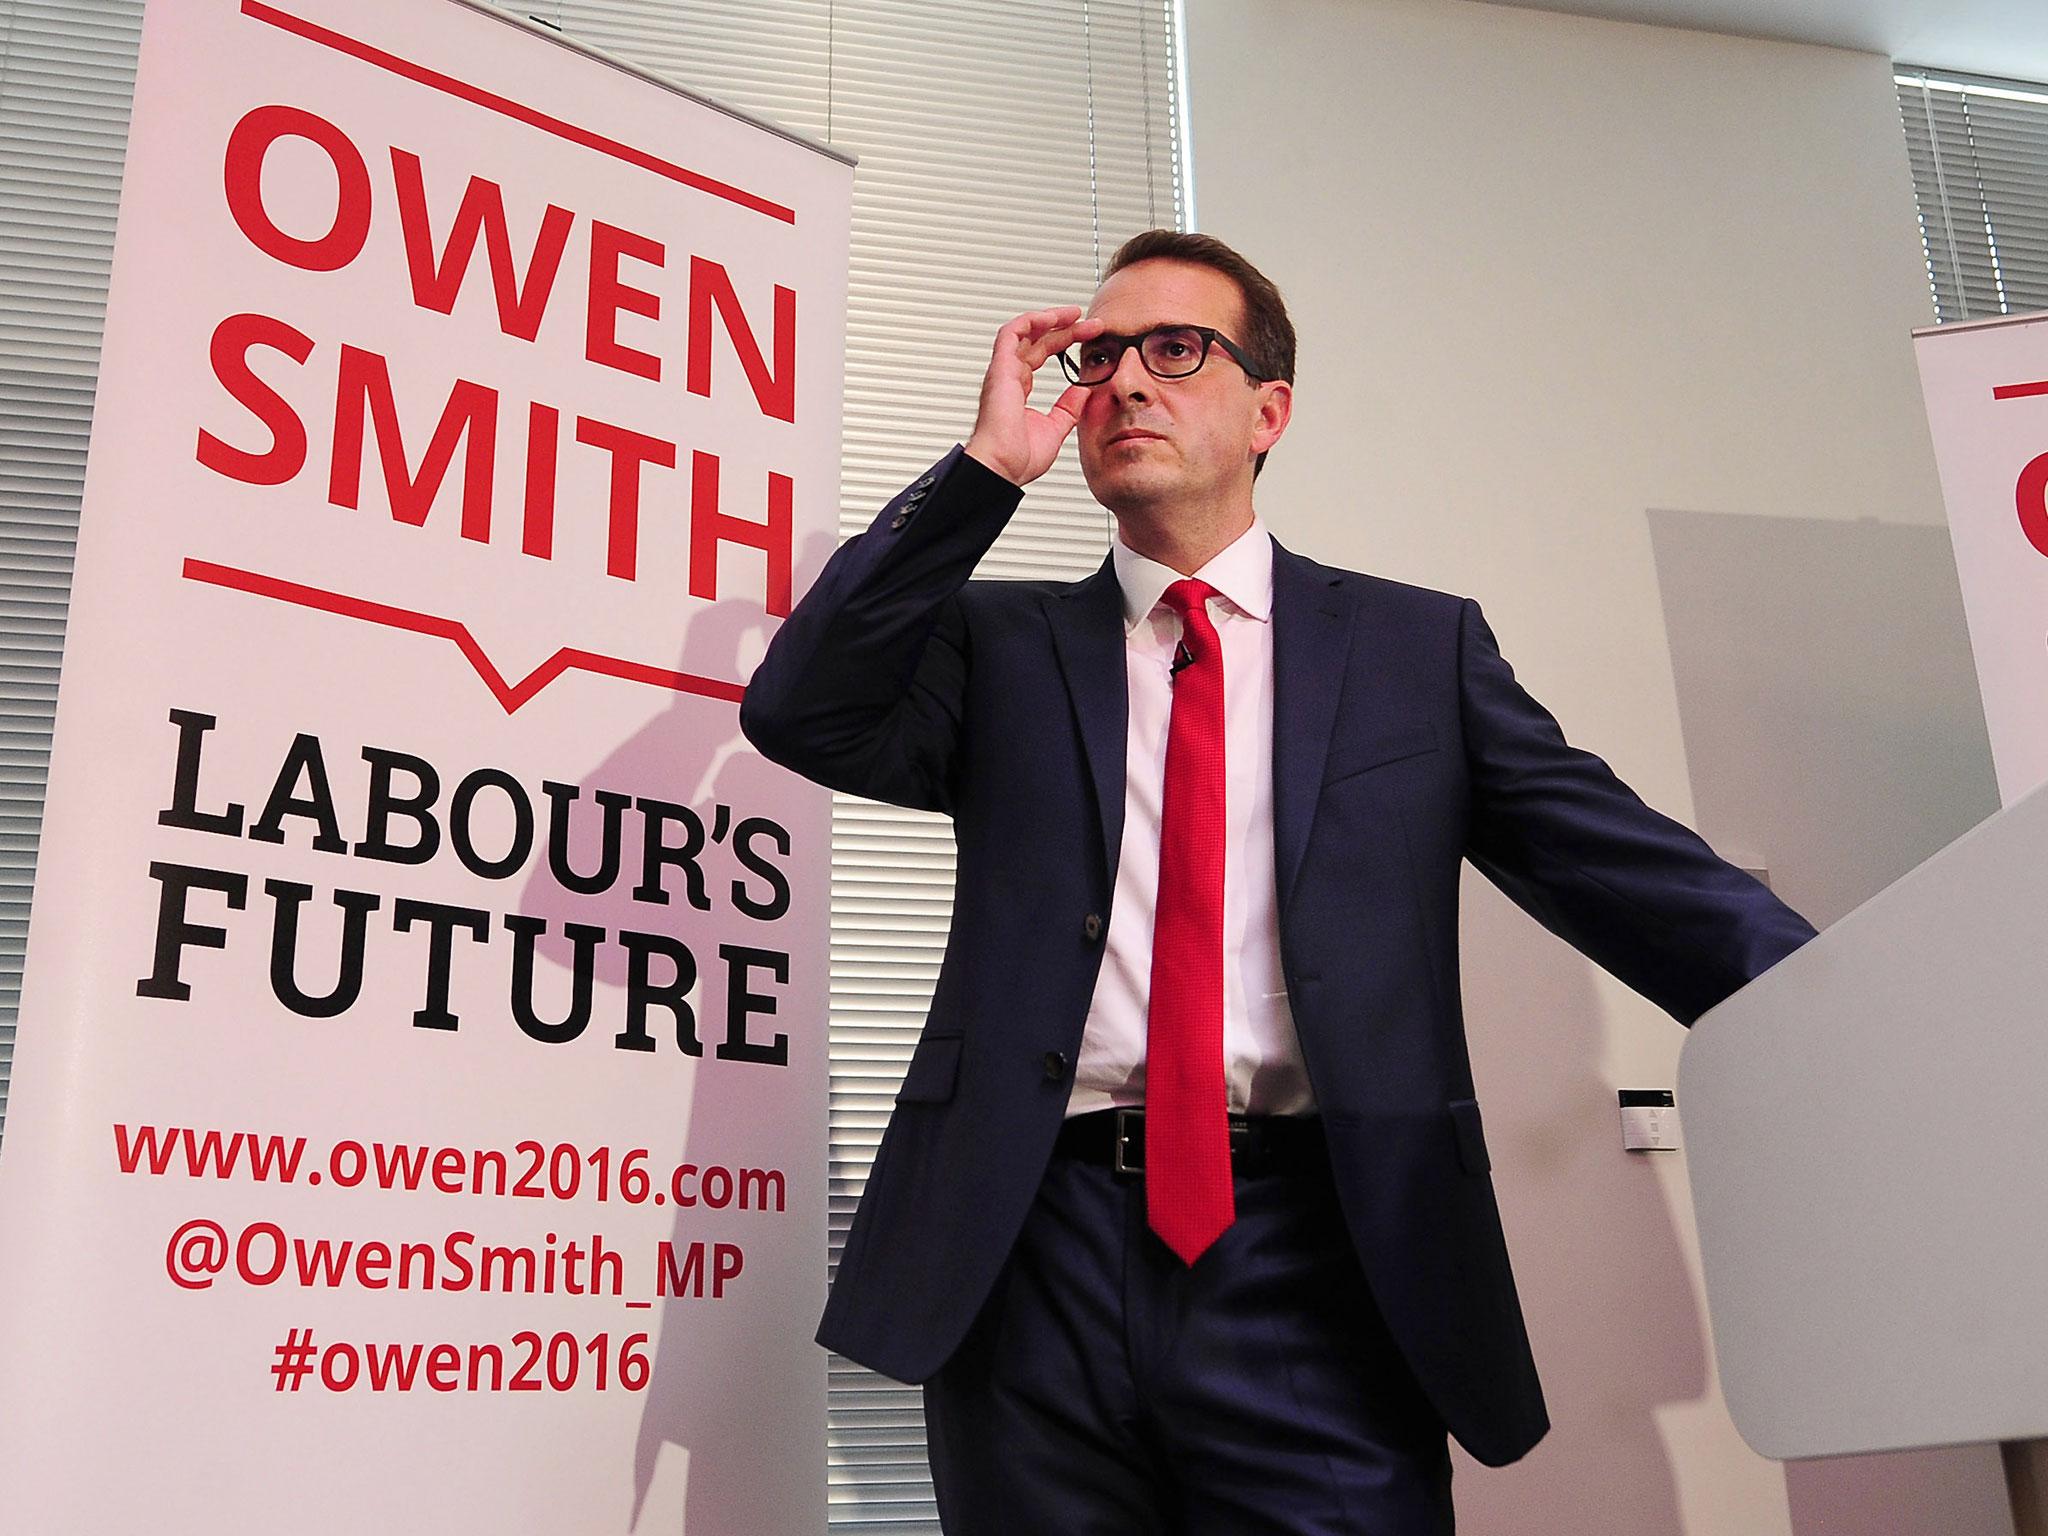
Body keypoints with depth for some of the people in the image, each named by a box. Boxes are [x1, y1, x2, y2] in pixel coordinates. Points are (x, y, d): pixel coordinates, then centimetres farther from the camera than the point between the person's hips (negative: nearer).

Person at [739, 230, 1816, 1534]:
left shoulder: (1421, 646, 10)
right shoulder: (998, 642, 12)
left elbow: (1639, 873, 3)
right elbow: (798, 715, -3)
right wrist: (986, 466, -5)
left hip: (1318, 1272, 0)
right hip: (1031, 1264, 1)